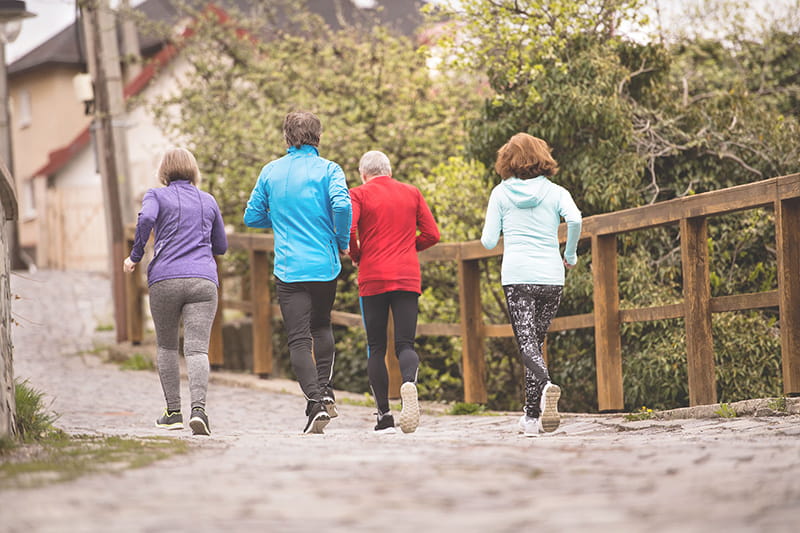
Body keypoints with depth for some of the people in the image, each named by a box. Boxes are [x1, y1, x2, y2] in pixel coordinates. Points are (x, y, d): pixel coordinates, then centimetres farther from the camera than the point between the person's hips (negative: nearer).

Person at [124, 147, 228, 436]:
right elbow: (221, 246, 26)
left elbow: (146, 218, -15)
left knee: (166, 345, 17)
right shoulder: (208, 201, 18)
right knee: (197, 348, -9)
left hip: (165, 279, -1)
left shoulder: (157, 196, 8)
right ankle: (199, 407, -29)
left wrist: (135, 256, -4)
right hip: (203, 280, 1)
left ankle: (173, 412, 17)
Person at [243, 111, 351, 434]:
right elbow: (342, 205, -19)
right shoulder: (328, 170, -2)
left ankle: (315, 402, -17)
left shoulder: (270, 171, 5)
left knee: (299, 339, -3)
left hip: (288, 268, -1)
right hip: (325, 264, 1)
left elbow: (252, 216, 9)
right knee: (322, 325, 23)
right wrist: (342, 243, -3)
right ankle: (325, 391, 14)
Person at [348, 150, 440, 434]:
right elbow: (431, 233, 7)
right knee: (405, 343, 2)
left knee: (376, 348, 7)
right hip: (408, 277, 2)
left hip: (373, 278, -2)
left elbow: (347, 229, -13)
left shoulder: (359, 194, 2)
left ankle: (384, 416, 1)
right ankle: (409, 381, -33)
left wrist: (356, 256, 5)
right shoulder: (412, 193, 11)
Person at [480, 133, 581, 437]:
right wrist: (570, 254, 4)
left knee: (526, 342, -8)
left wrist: (486, 238, 27)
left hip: (516, 275, -2)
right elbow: (575, 219, -12)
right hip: (551, 275, 2)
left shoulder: (501, 192, 7)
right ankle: (532, 416, 12)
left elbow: (489, 241, 3)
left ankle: (546, 384, -38)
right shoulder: (555, 192, 8)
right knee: (536, 340, 13)